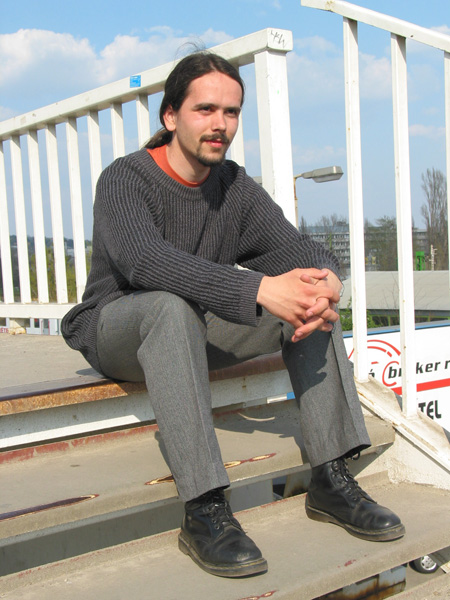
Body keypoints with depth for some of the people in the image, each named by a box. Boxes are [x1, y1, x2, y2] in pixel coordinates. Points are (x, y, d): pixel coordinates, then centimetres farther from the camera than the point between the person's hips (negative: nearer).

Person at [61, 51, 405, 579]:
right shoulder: (124, 180, -15)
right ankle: (203, 512, -38)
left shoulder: (236, 188, 4)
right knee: (171, 305, -39)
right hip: (116, 332, -5)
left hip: (198, 333, 6)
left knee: (307, 295, -12)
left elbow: (297, 249, -6)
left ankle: (331, 479, -15)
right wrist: (259, 288, -46)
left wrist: (326, 283, -32)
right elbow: (144, 258, -35)